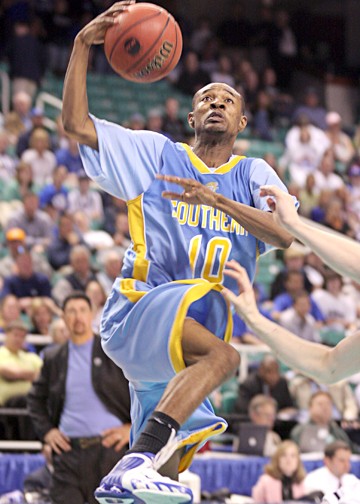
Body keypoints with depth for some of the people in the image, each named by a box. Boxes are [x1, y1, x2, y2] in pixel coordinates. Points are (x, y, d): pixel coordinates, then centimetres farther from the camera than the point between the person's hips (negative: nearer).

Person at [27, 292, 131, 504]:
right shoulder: (54, 358, 12)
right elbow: (36, 398, 24)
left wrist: (134, 427, -3)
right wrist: (46, 431, 10)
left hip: (108, 446, -3)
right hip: (69, 449, 3)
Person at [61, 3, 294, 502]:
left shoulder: (253, 174, 12)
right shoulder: (157, 154, 8)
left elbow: (285, 234, -7)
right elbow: (76, 123, -1)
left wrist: (218, 201, -22)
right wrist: (83, 44, -8)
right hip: (135, 313, -5)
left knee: (167, 463, 8)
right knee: (222, 354, -35)